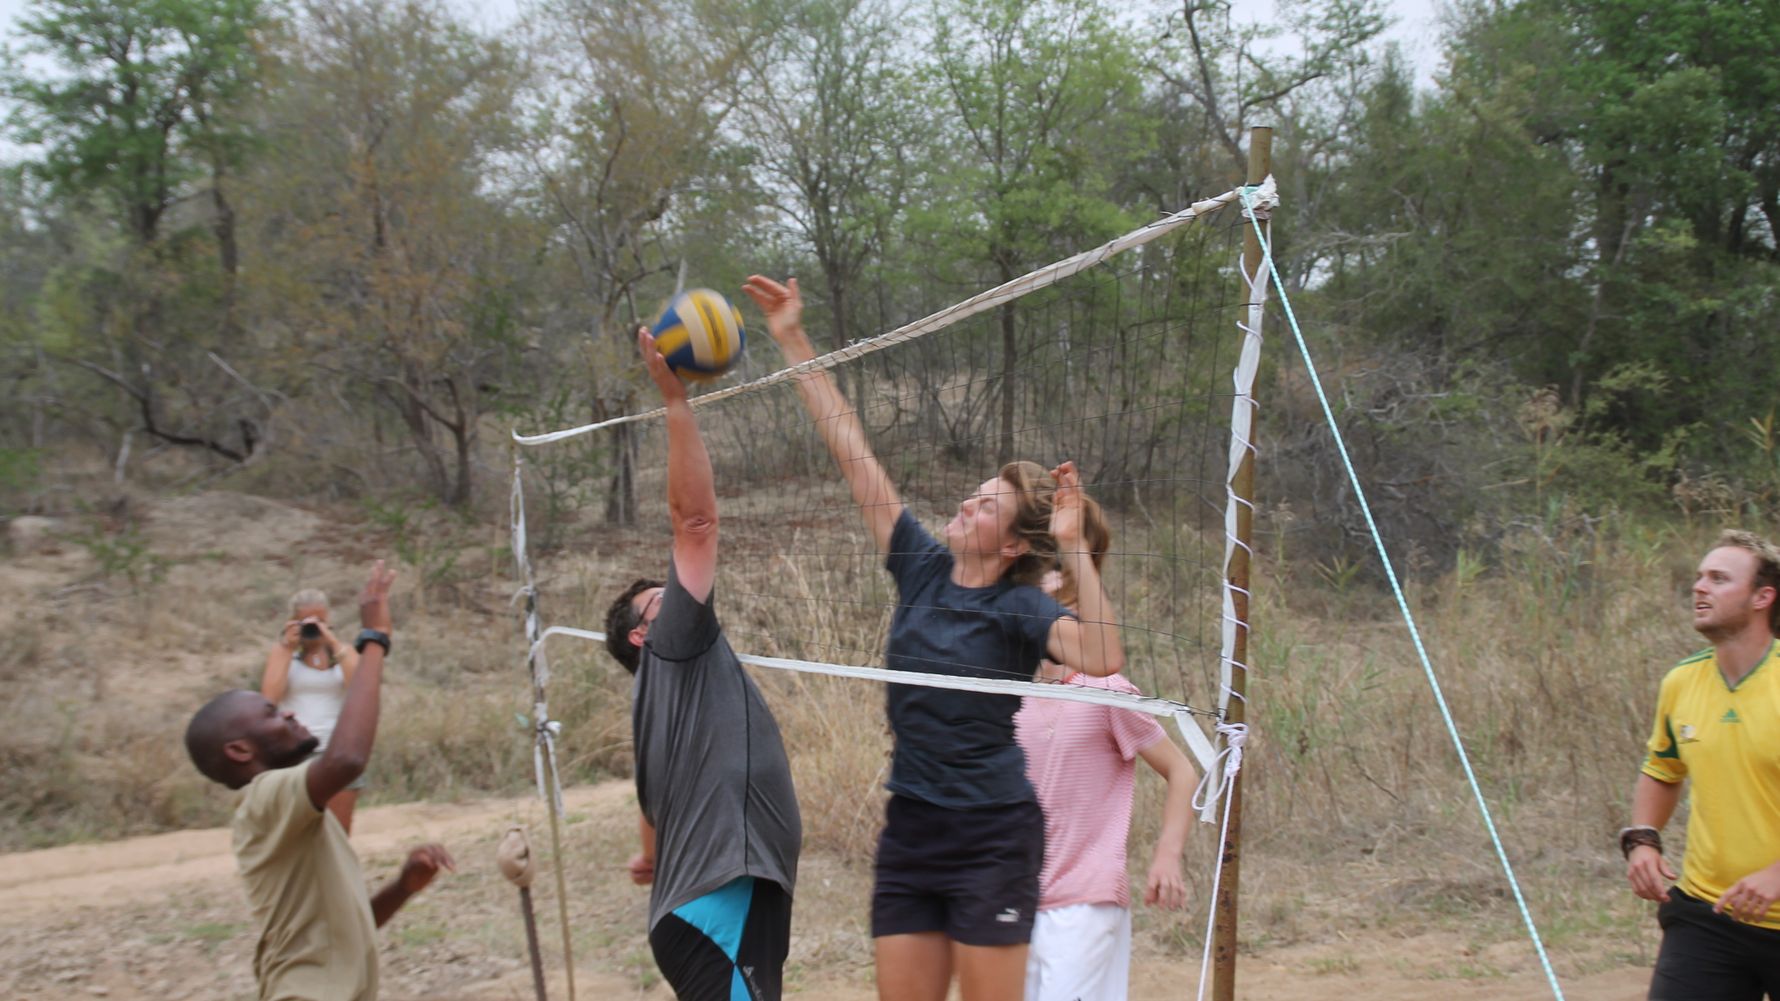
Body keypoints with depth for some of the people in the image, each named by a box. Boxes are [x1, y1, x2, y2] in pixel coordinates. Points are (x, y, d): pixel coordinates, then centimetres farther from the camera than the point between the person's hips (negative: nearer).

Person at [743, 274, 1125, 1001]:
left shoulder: (1019, 607, -10)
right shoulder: (922, 570, 4)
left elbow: (1101, 658, -30)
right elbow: (852, 451, 4)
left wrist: (1074, 547, -29)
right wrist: (793, 342, 5)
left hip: (991, 838, -6)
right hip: (909, 832, 6)